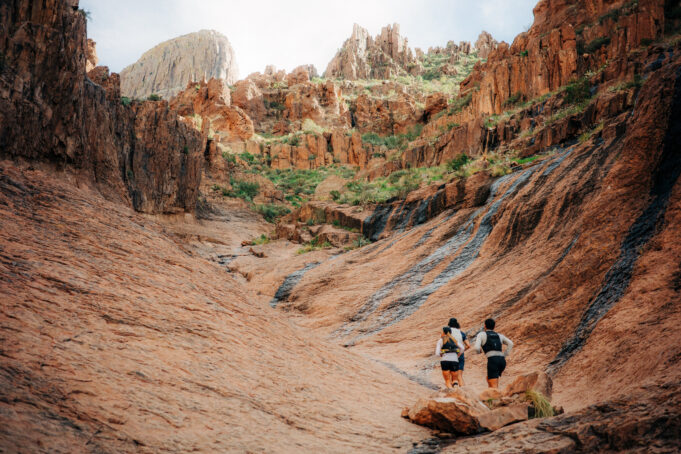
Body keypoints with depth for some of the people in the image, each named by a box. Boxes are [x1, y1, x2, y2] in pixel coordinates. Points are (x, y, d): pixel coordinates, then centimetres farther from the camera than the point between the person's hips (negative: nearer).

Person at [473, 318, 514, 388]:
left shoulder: (481, 334, 12)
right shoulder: (499, 335, 27)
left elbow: (476, 348, 0)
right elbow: (510, 344, 13)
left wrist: (477, 351, 24)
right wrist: (504, 356, 16)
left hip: (493, 361, -6)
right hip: (502, 361, 6)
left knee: (494, 386, -9)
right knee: (489, 379, 27)